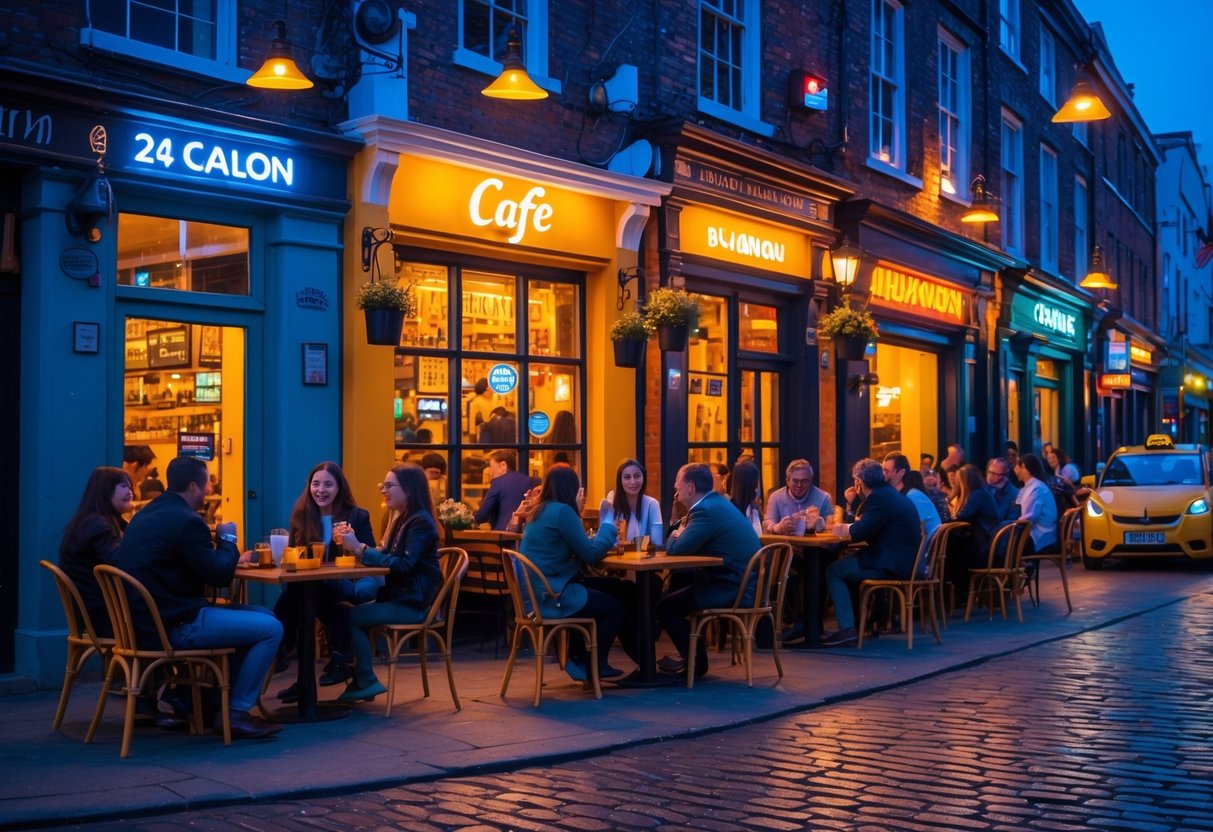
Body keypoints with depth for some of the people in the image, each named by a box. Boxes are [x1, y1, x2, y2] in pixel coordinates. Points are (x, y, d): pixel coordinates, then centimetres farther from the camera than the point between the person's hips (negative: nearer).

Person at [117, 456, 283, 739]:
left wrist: (220, 546, 14)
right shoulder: (187, 521, -18)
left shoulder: (146, 514, 13)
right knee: (271, 629, -10)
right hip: (174, 626, -10)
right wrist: (227, 539, 3)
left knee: (262, 616, 16)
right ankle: (235, 713, -2)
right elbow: (221, 575, -13)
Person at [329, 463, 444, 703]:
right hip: (398, 597, 9)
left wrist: (360, 548, -24)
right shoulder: (402, 519, 15)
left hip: (414, 604, -9)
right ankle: (358, 675, 0)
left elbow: (403, 565, -24)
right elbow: (383, 556, 10)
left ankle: (366, 682, -5)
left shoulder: (421, 523, -14)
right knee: (342, 609, -4)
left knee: (352, 615, -16)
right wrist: (352, 544, -4)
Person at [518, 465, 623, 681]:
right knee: (615, 608, 3)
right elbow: (590, 554, -13)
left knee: (613, 588, 19)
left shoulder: (541, 511, 11)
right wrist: (608, 528, 1)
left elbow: (578, 547, 16)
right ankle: (594, 666, 17)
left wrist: (577, 513, 15)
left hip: (541, 590, 10)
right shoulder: (562, 511, -17)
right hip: (550, 596, -10)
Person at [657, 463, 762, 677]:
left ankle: (695, 662, 15)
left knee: (665, 608, 0)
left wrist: (676, 534, -1)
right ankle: (692, 653, 30)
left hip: (734, 591, -10)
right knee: (678, 583, 25)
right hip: (745, 582, 10)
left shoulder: (706, 510, -19)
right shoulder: (718, 502, 13)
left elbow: (676, 549, -21)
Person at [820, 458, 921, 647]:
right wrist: (848, 528, 11)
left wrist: (843, 530, 0)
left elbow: (859, 533, -19)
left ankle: (847, 628, -4)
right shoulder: (891, 494, 15)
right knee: (846, 563, 24)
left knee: (833, 571, -1)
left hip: (892, 566, -10)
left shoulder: (879, 498, -16)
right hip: (904, 561, 10)